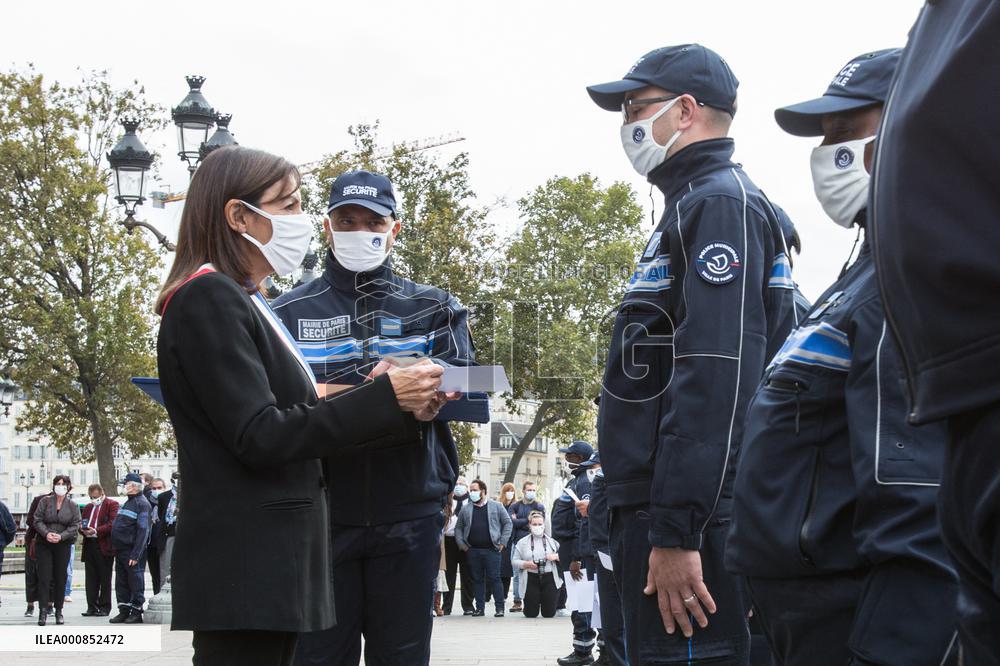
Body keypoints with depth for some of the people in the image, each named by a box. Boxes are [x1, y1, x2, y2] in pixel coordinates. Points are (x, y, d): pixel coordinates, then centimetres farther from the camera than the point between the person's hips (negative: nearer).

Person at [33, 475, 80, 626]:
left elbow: (75, 526, -1)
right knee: (44, 577, -6)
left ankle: (59, 610, 13)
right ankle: (43, 611, -8)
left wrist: (61, 536, -16)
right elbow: (37, 520, -1)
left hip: (63, 545, 1)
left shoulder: (73, 505, 4)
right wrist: (46, 533, -18)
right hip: (43, 544, -1)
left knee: (60, 578, 4)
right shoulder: (45, 501, 3)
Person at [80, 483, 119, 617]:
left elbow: (112, 523, -11)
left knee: (105, 579, 0)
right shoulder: (88, 507, 21)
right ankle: (92, 607, 9)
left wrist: (96, 531, -18)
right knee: (91, 579, 5)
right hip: (89, 545, 6)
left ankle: (104, 608, 5)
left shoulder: (111, 504, 0)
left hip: (104, 547, -6)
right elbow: (81, 524, 21)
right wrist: (83, 530, -2)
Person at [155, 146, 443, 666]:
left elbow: (287, 425, 17)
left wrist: (399, 410, 6)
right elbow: (260, 438, -18)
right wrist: (384, 397, -16)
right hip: (243, 570, -10)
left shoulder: (245, 304, 19)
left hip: (276, 562, 10)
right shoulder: (208, 300, -11)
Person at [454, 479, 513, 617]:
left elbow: (508, 523, 5)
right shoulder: (466, 509, 11)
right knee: (477, 580, 6)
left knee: (494, 579, -4)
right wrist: (462, 544, 4)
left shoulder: (496, 506, 4)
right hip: (472, 550, 3)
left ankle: (500, 608, 0)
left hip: (491, 549, -3)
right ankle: (480, 608, 12)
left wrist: (502, 542, -2)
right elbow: (458, 528, 15)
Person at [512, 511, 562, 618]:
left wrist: (556, 556, -13)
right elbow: (514, 561, 2)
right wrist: (526, 564, -15)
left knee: (549, 613, 1)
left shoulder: (552, 541, 5)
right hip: (531, 580, 0)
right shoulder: (522, 542, 4)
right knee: (530, 614, 1)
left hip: (549, 578, 0)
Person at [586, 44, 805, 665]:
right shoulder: (695, 203, 23)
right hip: (657, 517, 10)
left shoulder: (719, 202, -9)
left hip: (691, 524, -10)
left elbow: (715, 378, -21)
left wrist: (676, 532, -25)